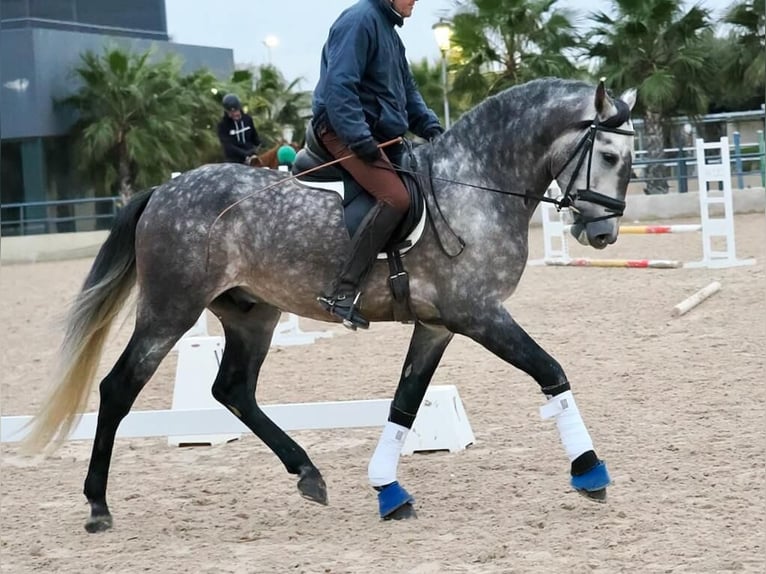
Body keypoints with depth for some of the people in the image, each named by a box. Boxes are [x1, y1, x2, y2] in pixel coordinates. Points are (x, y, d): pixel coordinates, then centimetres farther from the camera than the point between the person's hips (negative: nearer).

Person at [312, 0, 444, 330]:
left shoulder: (389, 29, 19)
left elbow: (407, 92, 24)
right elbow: (339, 86, -21)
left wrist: (430, 127, 7)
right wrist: (360, 139, -26)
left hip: (381, 134, 11)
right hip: (345, 130, -10)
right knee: (395, 197, -27)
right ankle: (342, 292, -28)